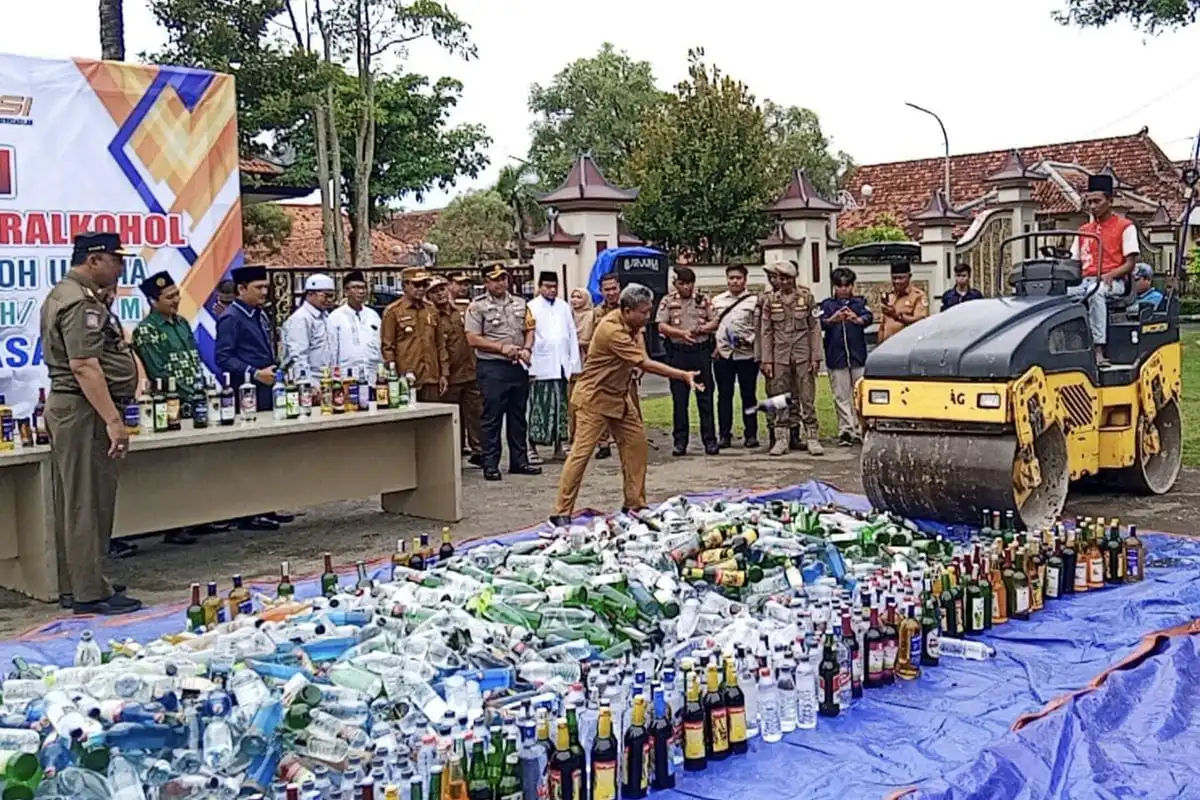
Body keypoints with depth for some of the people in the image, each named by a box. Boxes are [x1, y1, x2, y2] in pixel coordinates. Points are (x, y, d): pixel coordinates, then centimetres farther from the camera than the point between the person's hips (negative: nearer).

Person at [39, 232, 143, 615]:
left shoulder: (63, 294, 18)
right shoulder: (80, 303, -17)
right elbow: (84, 367, -25)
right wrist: (113, 419, -26)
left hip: (66, 408, 11)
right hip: (86, 411, -11)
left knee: (72, 504, 14)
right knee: (88, 505, -6)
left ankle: (73, 587, 22)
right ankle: (91, 593, -2)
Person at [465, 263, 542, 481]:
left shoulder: (520, 304, 13)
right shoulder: (477, 307, -3)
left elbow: (529, 330, 15)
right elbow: (473, 339, -9)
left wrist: (527, 349, -5)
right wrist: (501, 348, -14)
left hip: (518, 366, 5)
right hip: (492, 367, -5)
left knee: (518, 415, 11)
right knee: (492, 418, -2)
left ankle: (519, 461, 19)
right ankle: (490, 464, 3)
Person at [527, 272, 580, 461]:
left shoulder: (564, 307, 12)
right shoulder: (531, 307, -3)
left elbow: (572, 336, 12)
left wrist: (575, 364, 7)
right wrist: (527, 363, -14)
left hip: (561, 366, 5)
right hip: (540, 366, -5)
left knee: (561, 407, 9)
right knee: (539, 408, -2)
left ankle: (559, 446, 18)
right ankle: (533, 446, 6)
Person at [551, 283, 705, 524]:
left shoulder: (633, 326, 2)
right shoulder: (611, 329, -27)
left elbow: (641, 363, 0)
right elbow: (645, 364, -27)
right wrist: (683, 375, -24)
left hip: (619, 396, 9)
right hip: (594, 397, -9)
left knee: (636, 444, 8)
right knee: (581, 452, -10)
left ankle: (635, 504, 19)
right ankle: (561, 512, -5)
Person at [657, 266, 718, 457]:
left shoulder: (703, 300, 9)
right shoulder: (667, 301, 5)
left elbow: (714, 322, 7)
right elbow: (662, 326, -3)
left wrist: (700, 329, -12)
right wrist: (682, 333, -17)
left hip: (701, 350, 1)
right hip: (677, 352, -1)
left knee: (705, 397, 2)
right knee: (679, 399, 3)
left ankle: (710, 440, 6)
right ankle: (680, 441, 8)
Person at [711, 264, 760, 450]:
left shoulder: (753, 300, 3)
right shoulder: (717, 300, 12)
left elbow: (759, 328, 1)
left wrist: (749, 340, -16)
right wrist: (713, 347, 2)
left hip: (747, 354, -2)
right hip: (722, 354, 2)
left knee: (748, 395, 3)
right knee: (724, 395, 5)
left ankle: (751, 434, 10)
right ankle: (724, 434, 11)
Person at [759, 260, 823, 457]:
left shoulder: (806, 297, 3)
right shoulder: (770, 300, 6)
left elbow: (815, 329, 3)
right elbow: (766, 332, 5)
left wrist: (816, 357, -4)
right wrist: (766, 360, -1)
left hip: (803, 355, -1)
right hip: (780, 357, 1)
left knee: (807, 399, -1)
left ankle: (812, 438, 5)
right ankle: (782, 440, 9)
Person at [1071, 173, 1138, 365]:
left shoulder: (1125, 227, 6)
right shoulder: (1083, 231, 22)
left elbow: (1130, 263, 0)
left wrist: (1110, 275, -19)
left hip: (1113, 282, -5)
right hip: (1086, 281, 5)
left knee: (1095, 292, -40)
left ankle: (1098, 349, -47)